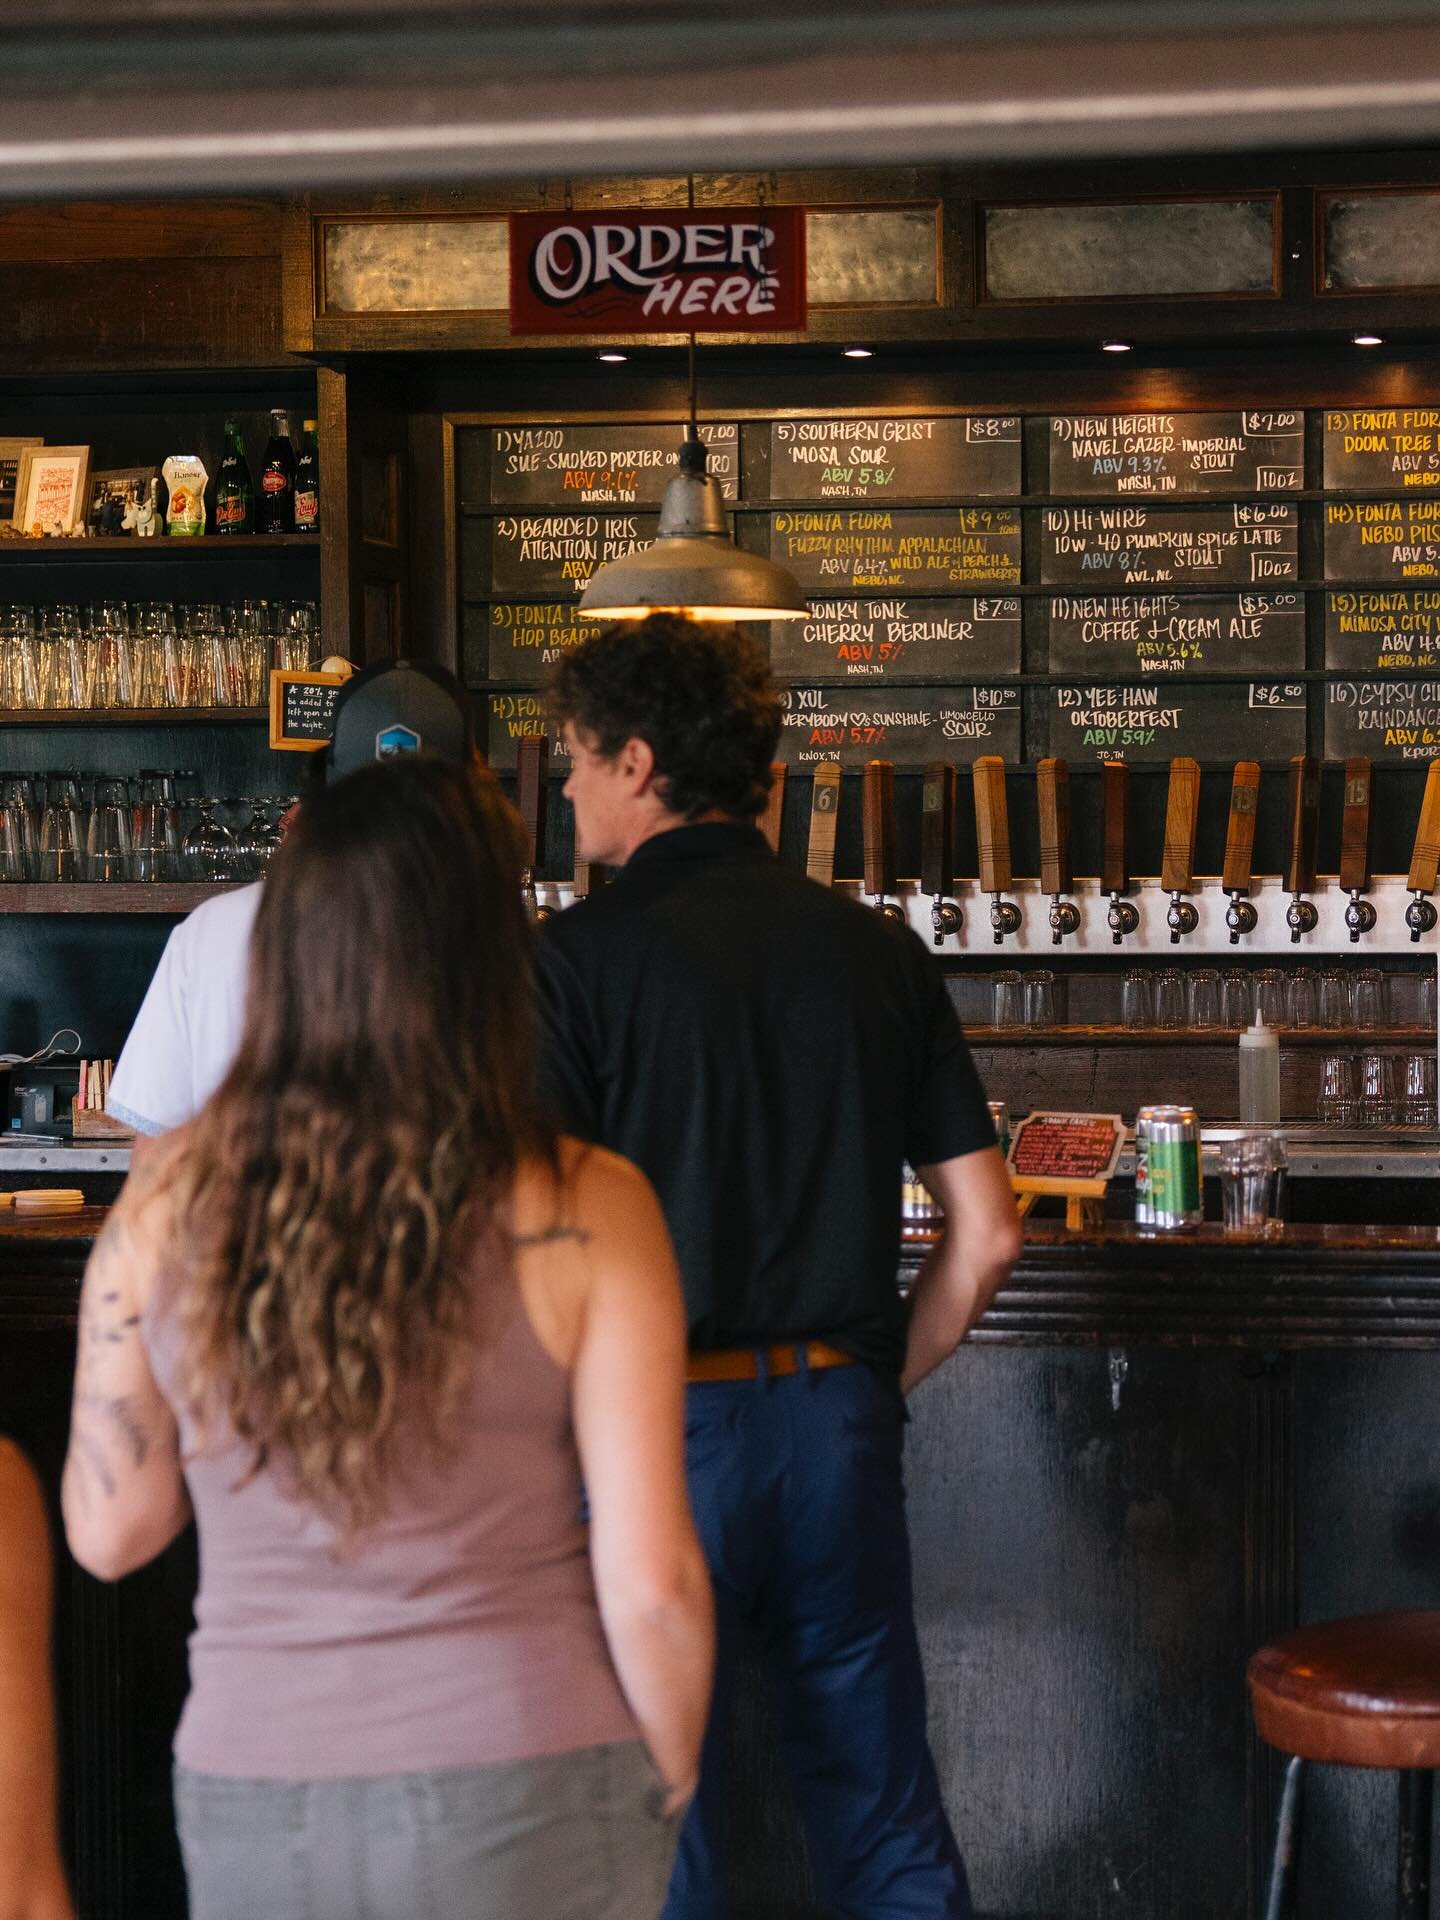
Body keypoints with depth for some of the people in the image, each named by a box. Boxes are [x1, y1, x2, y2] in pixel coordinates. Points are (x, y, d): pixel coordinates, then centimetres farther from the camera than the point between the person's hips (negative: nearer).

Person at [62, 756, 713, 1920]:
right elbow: (651, 1582, -13)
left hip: (252, 1805, 3)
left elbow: (108, 1536, 3)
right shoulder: (581, 1214, -14)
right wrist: (668, 1782, 4)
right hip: (528, 1797, -2)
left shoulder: (168, 1202, -6)